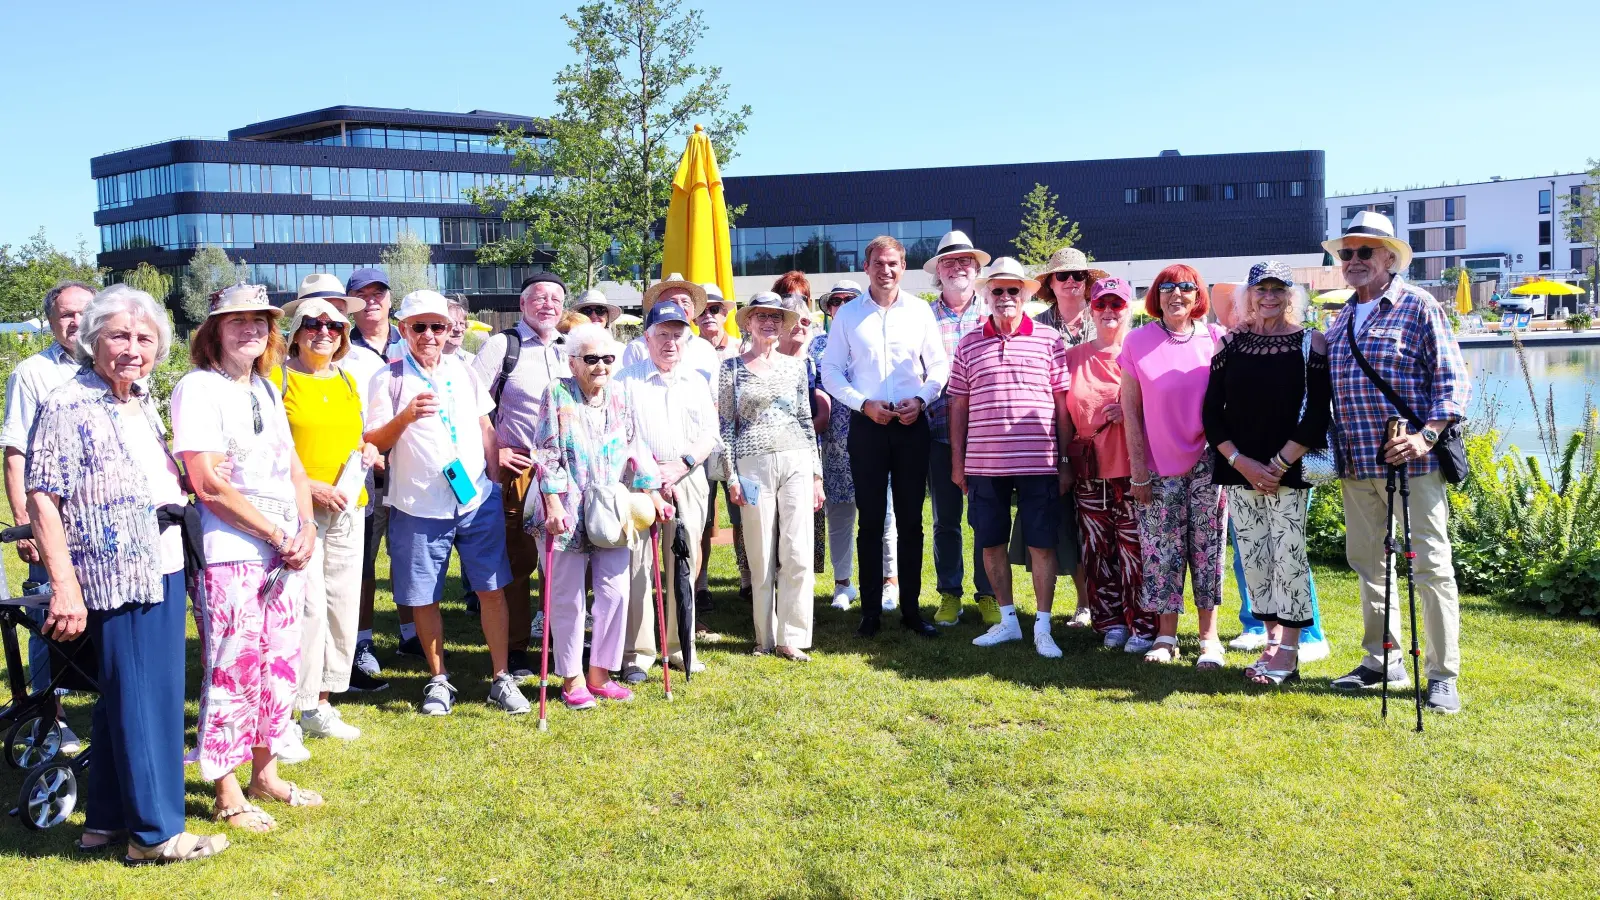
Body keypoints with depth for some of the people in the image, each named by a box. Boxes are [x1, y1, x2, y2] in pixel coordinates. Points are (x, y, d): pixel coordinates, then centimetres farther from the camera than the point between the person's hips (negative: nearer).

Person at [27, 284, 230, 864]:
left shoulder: (143, 404, 14)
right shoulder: (67, 407, -10)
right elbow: (42, 499, -15)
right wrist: (64, 587, -21)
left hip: (163, 566, 8)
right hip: (116, 575, -8)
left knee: (123, 699, 16)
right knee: (138, 700, -1)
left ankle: (107, 818, 27)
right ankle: (154, 831, 9)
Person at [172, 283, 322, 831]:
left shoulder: (266, 389, 15)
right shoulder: (198, 388, -8)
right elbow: (208, 481, -15)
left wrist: (306, 529, -1)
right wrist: (278, 534, -13)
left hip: (286, 552, 7)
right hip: (230, 554, -7)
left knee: (280, 664, 12)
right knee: (232, 671, -2)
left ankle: (265, 775, 26)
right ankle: (227, 795, 10)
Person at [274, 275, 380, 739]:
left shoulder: (347, 380, 14)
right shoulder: (278, 378, -5)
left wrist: (368, 452, 4)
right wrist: (309, 487, -16)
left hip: (348, 508, 6)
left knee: (343, 606, 8)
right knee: (307, 607, -9)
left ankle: (319, 703, 20)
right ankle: (288, 709, 3)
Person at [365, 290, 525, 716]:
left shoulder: (464, 373, 10)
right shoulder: (388, 379, -1)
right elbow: (374, 442, -7)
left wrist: (494, 481, 10)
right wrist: (406, 416, -25)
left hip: (478, 500, 3)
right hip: (418, 506, -2)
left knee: (492, 589, 2)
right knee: (424, 598, 4)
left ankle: (501, 679, 12)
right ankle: (438, 680, 21)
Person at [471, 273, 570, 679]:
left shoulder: (568, 349, 13)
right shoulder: (502, 345, -2)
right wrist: (493, 451, -8)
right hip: (517, 468, -4)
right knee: (517, 562, 0)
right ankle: (514, 651, 9)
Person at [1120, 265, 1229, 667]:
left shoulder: (1214, 339, 0)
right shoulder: (1137, 342, 0)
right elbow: (1130, 409, 1)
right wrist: (1138, 469, -2)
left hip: (1206, 463, 0)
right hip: (1159, 467, 0)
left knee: (1207, 549, 3)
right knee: (1162, 552, 3)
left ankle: (1209, 637, 11)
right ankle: (1166, 637, 13)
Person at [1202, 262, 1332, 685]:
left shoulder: (1310, 343, 0)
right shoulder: (1231, 343, 7)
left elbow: (1317, 416, -6)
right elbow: (1212, 413, 5)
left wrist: (1279, 465, -12)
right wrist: (1242, 463, -7)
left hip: (1290, 473, -3)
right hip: (1239, 472, 3)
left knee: (1288, 558, -4)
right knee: (1254, 560, 5)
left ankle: (1288, 653, 3)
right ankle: (1273, 643, 15)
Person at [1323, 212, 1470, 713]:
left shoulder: (1419, 307, -3)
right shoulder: (1341, 320, 15)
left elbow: (1453, 382, -7)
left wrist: (1426, 437, -20)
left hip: (1411, 462, -6)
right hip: (1356, 465, 7)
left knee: (1430, 566, -3)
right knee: (1367, 563, 13)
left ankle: (1442, 676, 5)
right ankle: (1382, 662, 25)